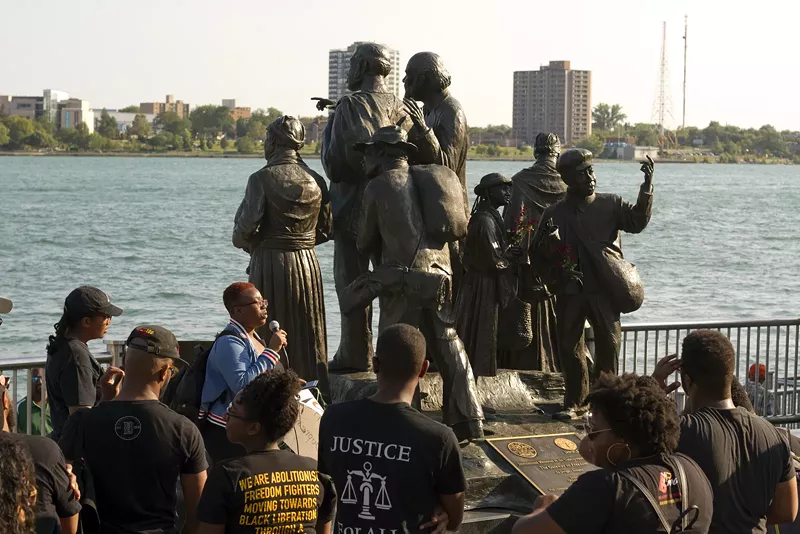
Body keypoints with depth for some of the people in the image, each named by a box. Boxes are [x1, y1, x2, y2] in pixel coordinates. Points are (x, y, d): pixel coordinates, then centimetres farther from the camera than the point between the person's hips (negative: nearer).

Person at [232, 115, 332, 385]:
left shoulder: (262, 179, -11)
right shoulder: (316, 181, 3)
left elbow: (247, 228, -16)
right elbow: (326, 229, 7)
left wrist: (243, 242, 5)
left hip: (270, 264, -4)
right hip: (307, 264, 4)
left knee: (269, 338, 3)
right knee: (308, 336, 12)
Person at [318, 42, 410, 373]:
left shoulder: (350, 106, -12)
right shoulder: (401, 109, 4)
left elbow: (334, 165, -13)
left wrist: (329, 126, 0)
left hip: (353, 207, -5)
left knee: (352, 281, 1)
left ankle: (356, 355, 3)